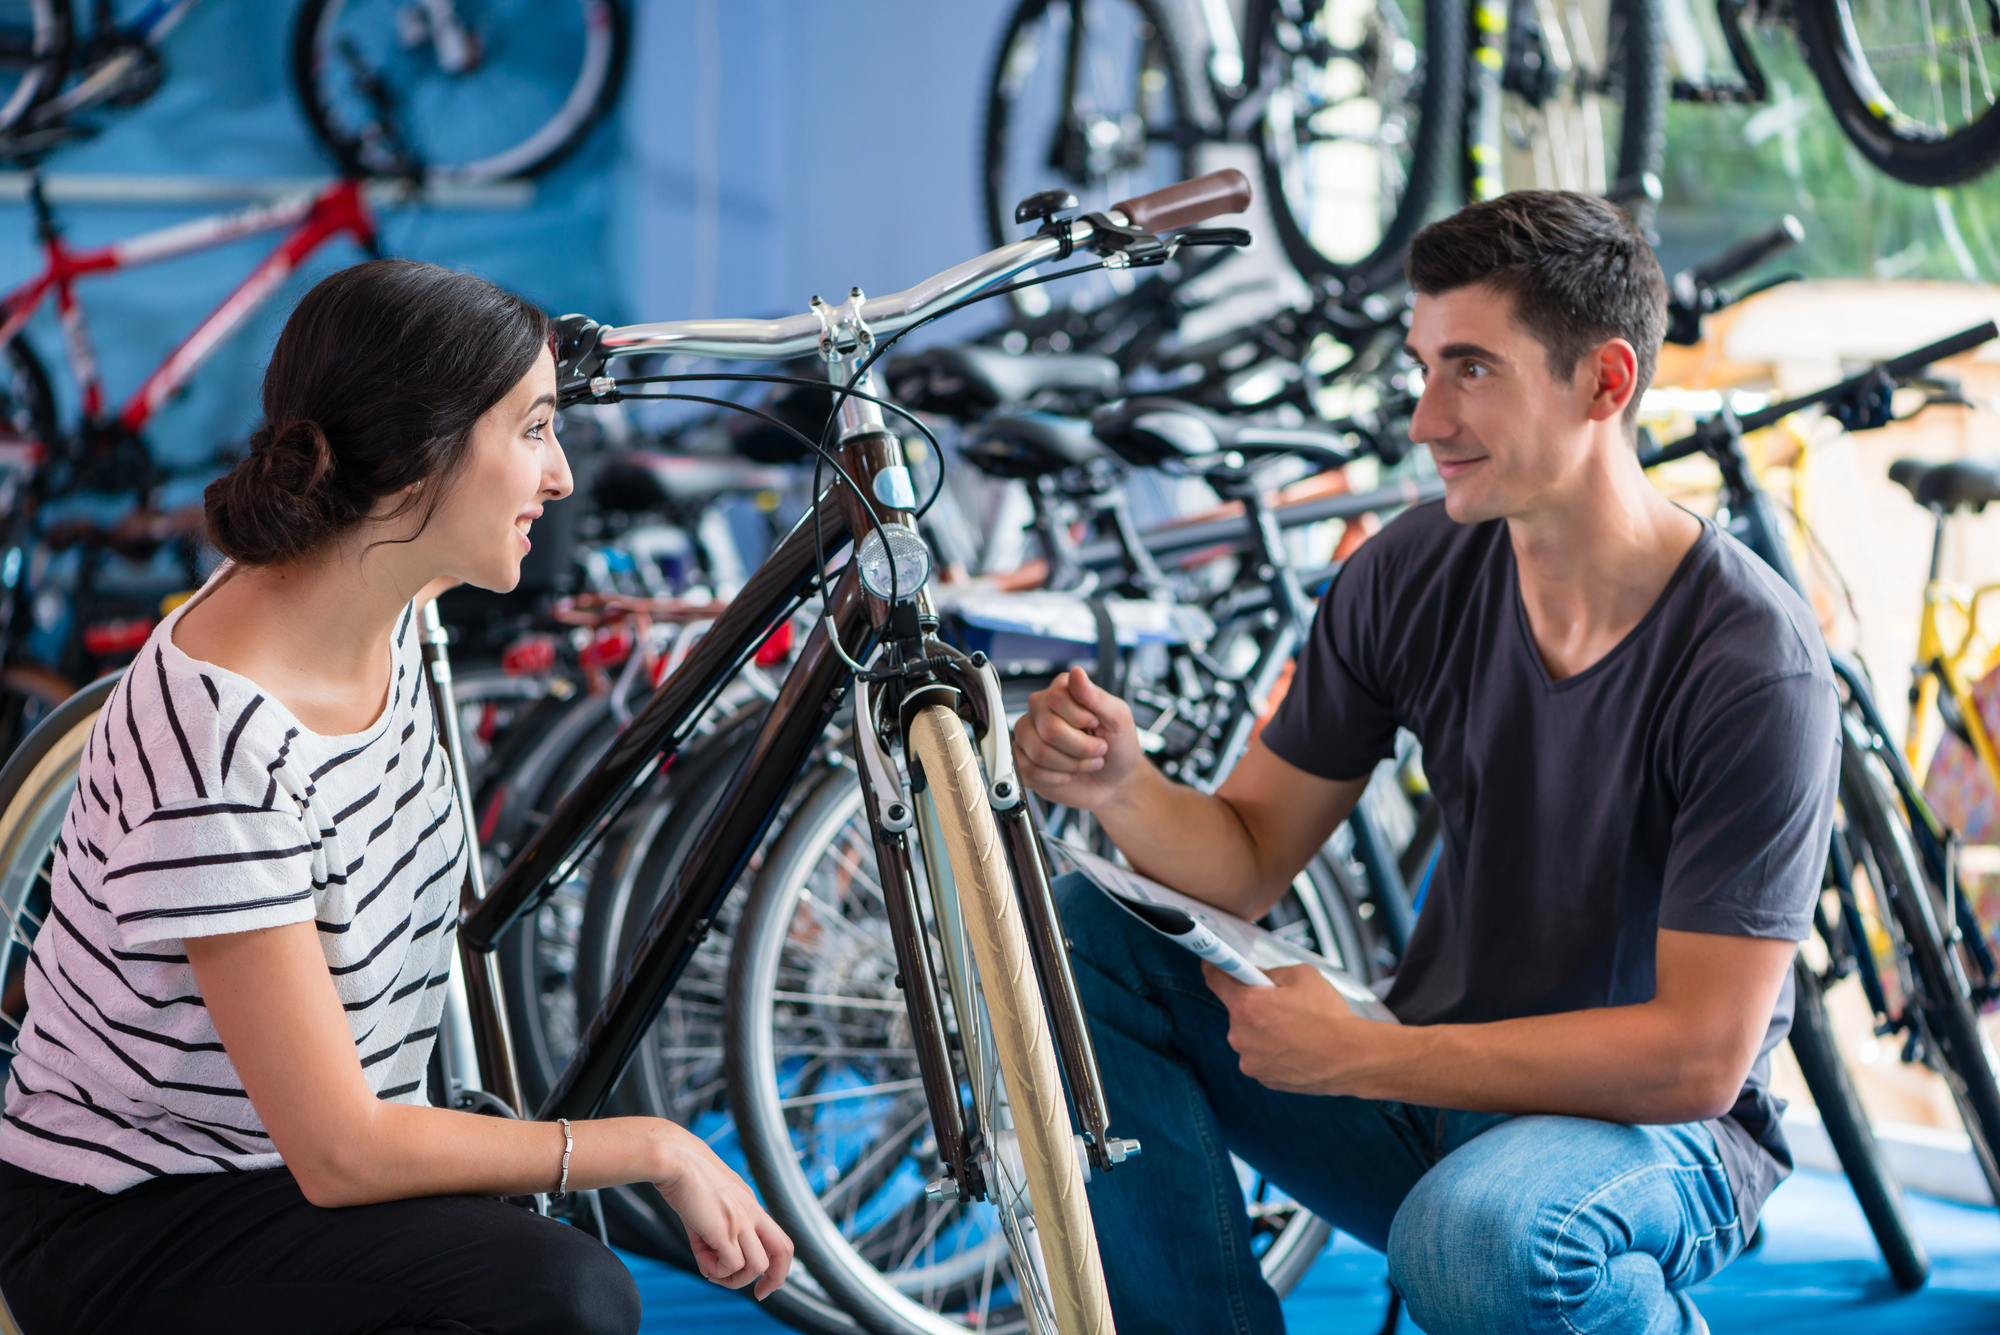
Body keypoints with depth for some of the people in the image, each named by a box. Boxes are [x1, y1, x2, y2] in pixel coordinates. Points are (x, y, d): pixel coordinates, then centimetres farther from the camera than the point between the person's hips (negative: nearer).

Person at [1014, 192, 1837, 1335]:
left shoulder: (1756, 668, -22)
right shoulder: (1412, 578, -5)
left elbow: (1698, 1056, -24)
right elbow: (1249, 859, 0)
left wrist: (1359, 1056, -26)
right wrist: (1121, 787, -22)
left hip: (1658, 1131, -5)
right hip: (1438, 1091, 6)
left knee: (1476, 1236, -39)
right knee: (1084, 934, -9)